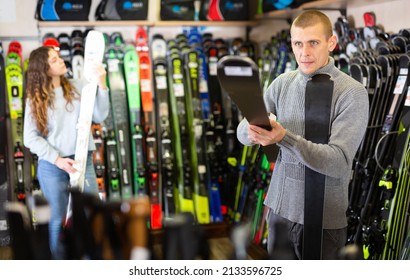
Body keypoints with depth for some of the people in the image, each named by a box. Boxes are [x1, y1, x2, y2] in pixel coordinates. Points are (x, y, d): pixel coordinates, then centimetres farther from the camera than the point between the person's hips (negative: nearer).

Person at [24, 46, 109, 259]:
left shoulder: (79, 87, 2)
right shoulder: (35, 99, -1)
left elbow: (100, 116, -6)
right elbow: (31, 138, -5)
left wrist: (101, 85, -16)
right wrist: (57, 159, -15)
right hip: (52, 166, -1)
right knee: (59, 219, 10)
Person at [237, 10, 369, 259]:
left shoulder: (353, 93, -14)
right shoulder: (282, 83, 1)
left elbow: (339, 162, -23)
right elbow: (242, 131, 0)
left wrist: (284, 137, -35)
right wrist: (252, 132, -24)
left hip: (324, 217, -4)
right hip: (280, 207, 4)